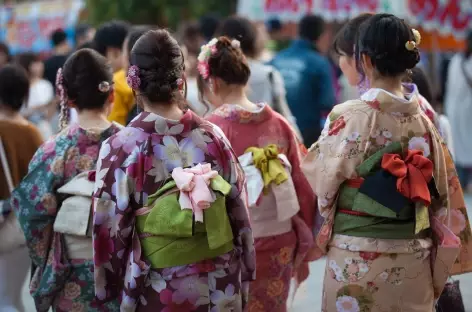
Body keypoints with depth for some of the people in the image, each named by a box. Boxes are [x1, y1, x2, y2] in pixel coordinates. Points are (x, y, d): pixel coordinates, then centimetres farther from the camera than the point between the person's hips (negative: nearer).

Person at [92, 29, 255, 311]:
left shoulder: (122, 147, -14)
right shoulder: (213, 137, -5)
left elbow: (111, 229, -9)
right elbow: (240, 214, 2)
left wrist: (110, 289, 5)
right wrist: (241, 280, 14)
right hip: (220, 287, 3)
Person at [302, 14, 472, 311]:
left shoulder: (352, 117, -14)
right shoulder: (424, 117, 1)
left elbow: (322, 175, -4)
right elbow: (444, 191, 6)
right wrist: (440, 263, 15)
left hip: (359, 257, -4)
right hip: (414, 256, 4)